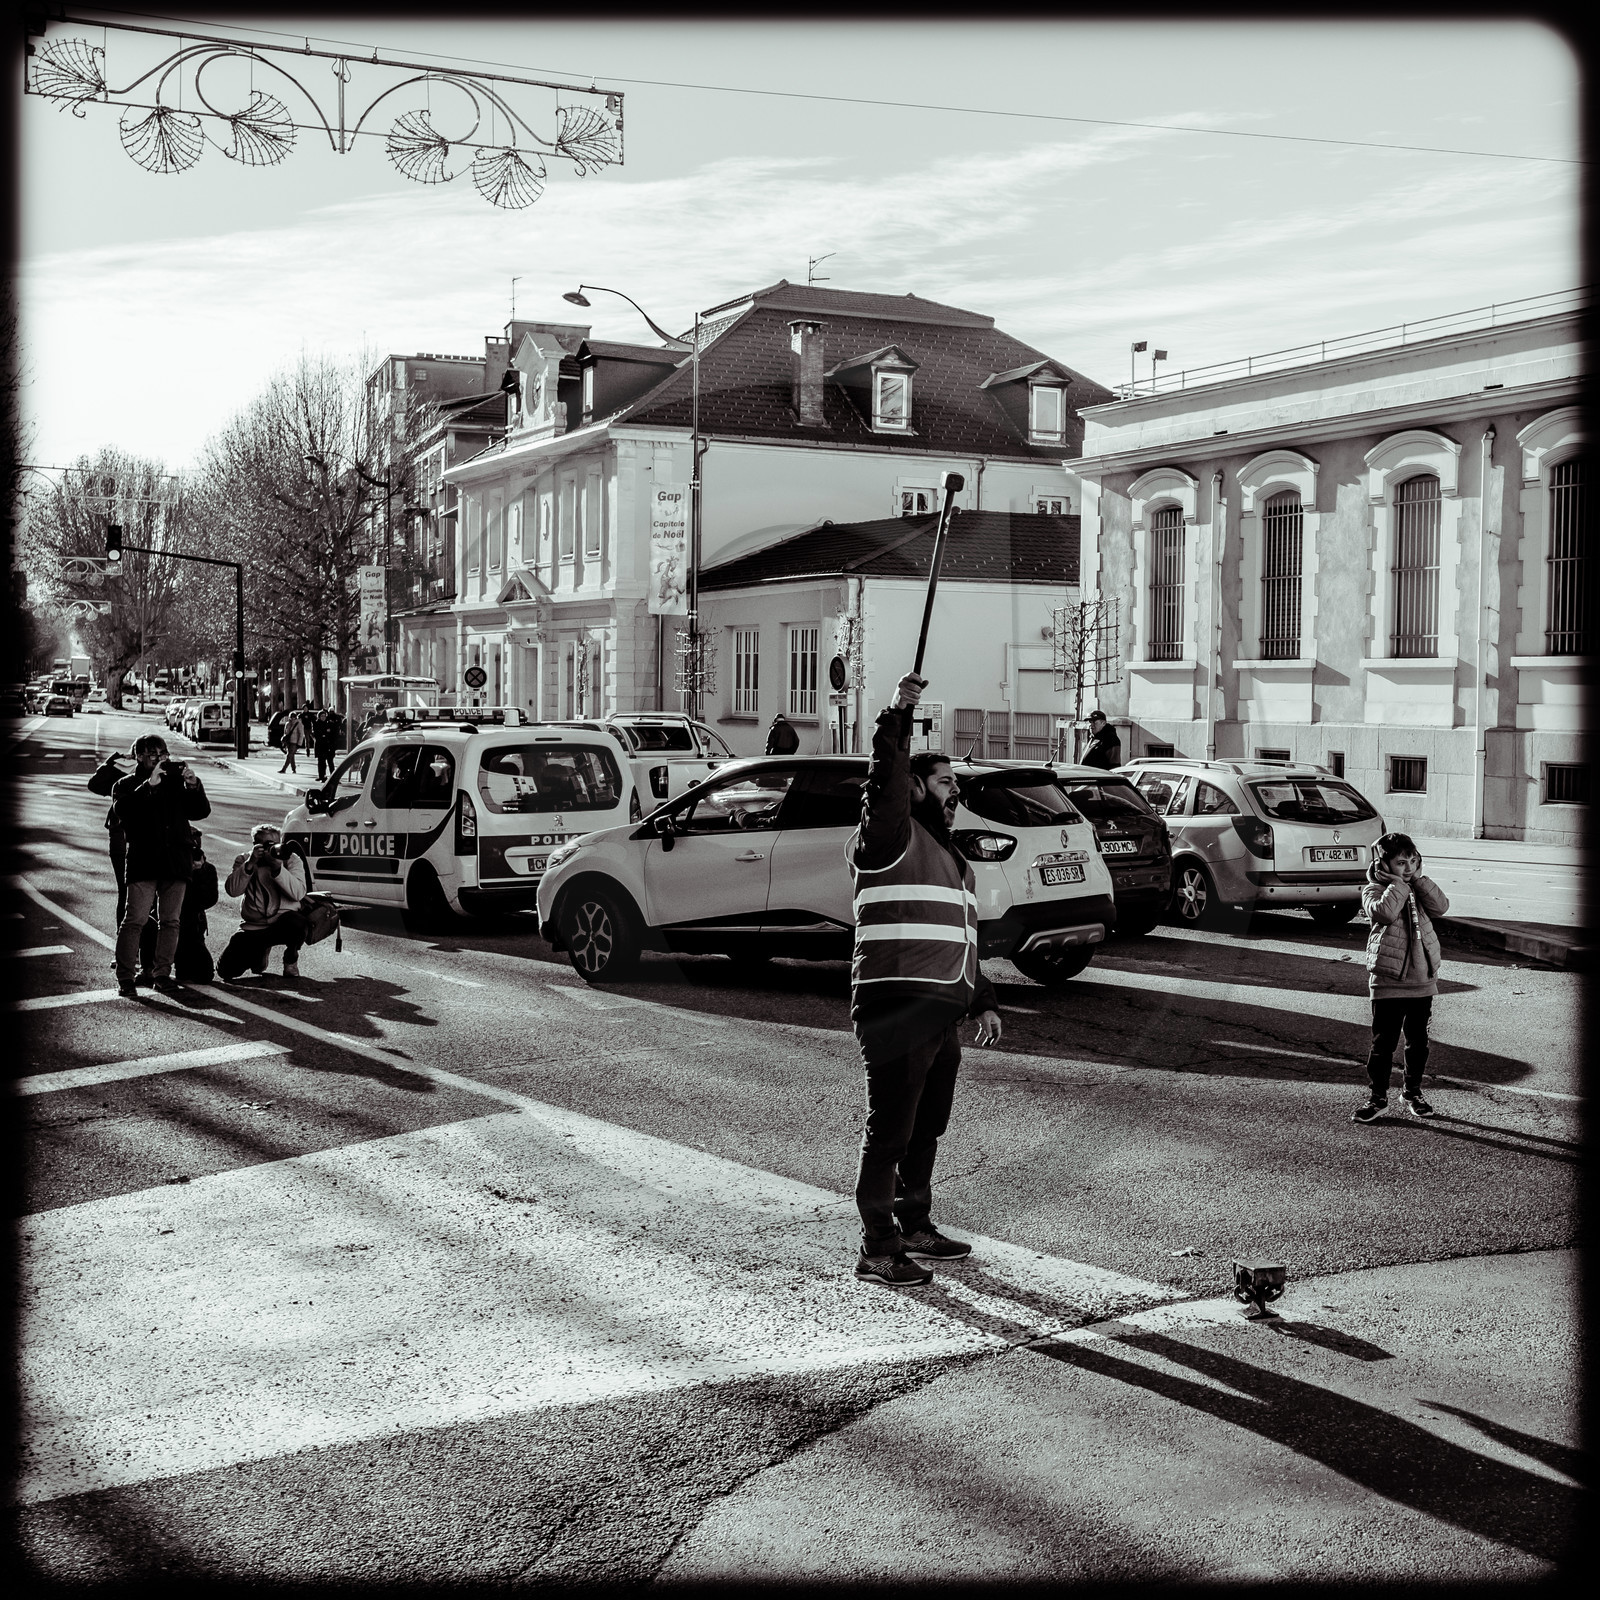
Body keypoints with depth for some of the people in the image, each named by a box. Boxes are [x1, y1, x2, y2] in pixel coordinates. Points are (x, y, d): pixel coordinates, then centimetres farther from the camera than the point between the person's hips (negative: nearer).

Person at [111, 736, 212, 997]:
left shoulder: (176, 782, 14)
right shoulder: (126, 785, 5)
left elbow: (201, 811, 7)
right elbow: (122, 809, -15)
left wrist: (194, 786, -9)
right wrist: (149, 785, -21)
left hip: (176, 862, 4)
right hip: (143, 861, -4)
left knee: (170, 921, 7)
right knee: (135, 919, -8)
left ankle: (162, 973, 15)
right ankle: (125, 978, -5)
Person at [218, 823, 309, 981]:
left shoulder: (291, 860, 0)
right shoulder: (243, 861, 5)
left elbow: (298, 893, -17)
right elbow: (233, 891, -13)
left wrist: (277, 867, -26)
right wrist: (250, 864, -22)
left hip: (283, 925, -2)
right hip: (252, 926, 2)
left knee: (296, 922, -38)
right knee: (226, 969, -13)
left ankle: (291, 960, -3)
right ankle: (260, 952, 22)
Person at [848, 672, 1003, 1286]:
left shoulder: (950, 855, 24)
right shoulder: (892, 835, -4)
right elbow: (884, 783, -25)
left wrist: (983, 1000, 26)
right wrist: (896, 717, -33)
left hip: (941, 1015, 9)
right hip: (897, 1009, -9)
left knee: (927, 1127, 17)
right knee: (889, 1132, -7)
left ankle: (914, 1227, 31)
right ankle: (877, 1251, -3)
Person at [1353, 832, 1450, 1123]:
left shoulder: (1419, 889, 11)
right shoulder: (1373, 890, -4)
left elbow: (1441, 907, -7)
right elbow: (1385, 912, -25)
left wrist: (1417, 878, -9)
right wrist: (1399, 883, -17)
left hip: (1422, 980, 5)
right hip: (1388, 981, -5)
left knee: (1418, 1041, 13)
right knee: (1383, 1042, 0)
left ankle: (1414, 1093, 27)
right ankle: (1378, 1097, 9)